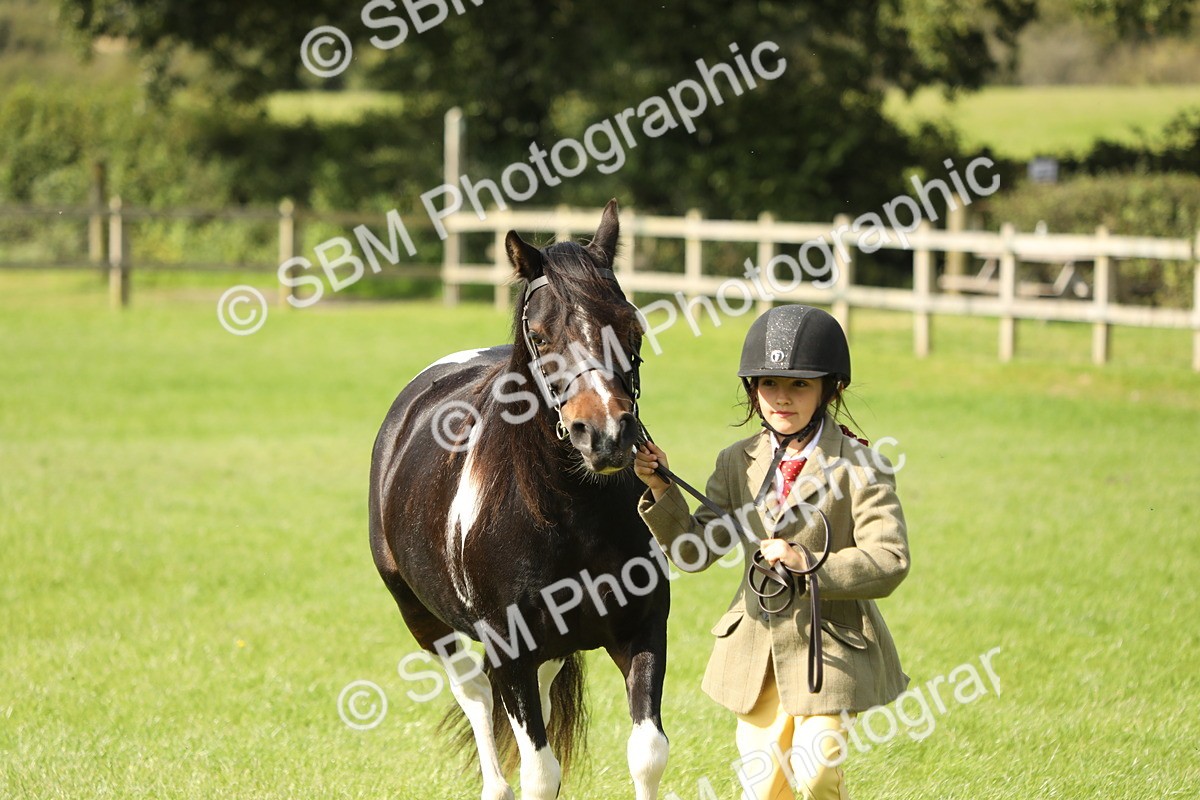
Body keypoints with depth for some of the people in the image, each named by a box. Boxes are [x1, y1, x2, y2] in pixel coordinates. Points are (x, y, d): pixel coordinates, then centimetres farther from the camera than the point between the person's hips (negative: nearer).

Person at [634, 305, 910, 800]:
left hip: (832, 645, -5)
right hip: (757, 644, 5)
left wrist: (811, 566, -28)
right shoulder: (738, 464, 4)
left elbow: (889, 562, -17)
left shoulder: (860, 466, -10)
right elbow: (694, 551, 3)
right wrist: (661, 490, -13)